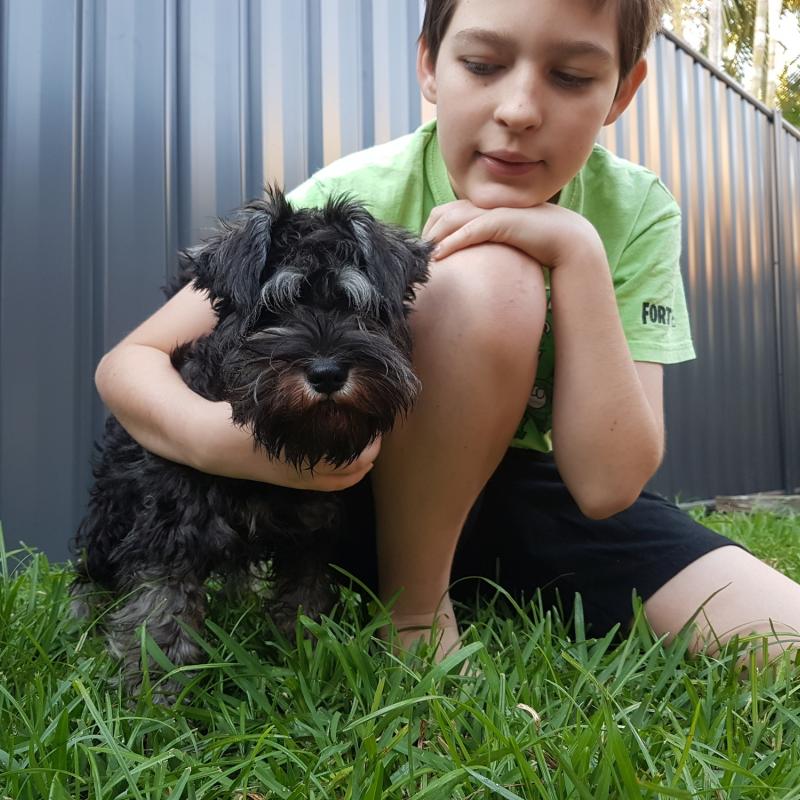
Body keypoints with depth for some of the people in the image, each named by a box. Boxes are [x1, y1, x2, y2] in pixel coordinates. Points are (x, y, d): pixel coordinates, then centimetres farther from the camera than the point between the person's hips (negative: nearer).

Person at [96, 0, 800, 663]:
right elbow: (127, 365, -18)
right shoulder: (354, 200, -20)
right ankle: (411, 614, -13)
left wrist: (578, 249, -29)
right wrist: (220, 439, -40)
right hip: (368, 504, -2)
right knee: (485, 279, -30)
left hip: (537, 505, 3)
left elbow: (605, 483, -21)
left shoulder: (636, 212, -13)